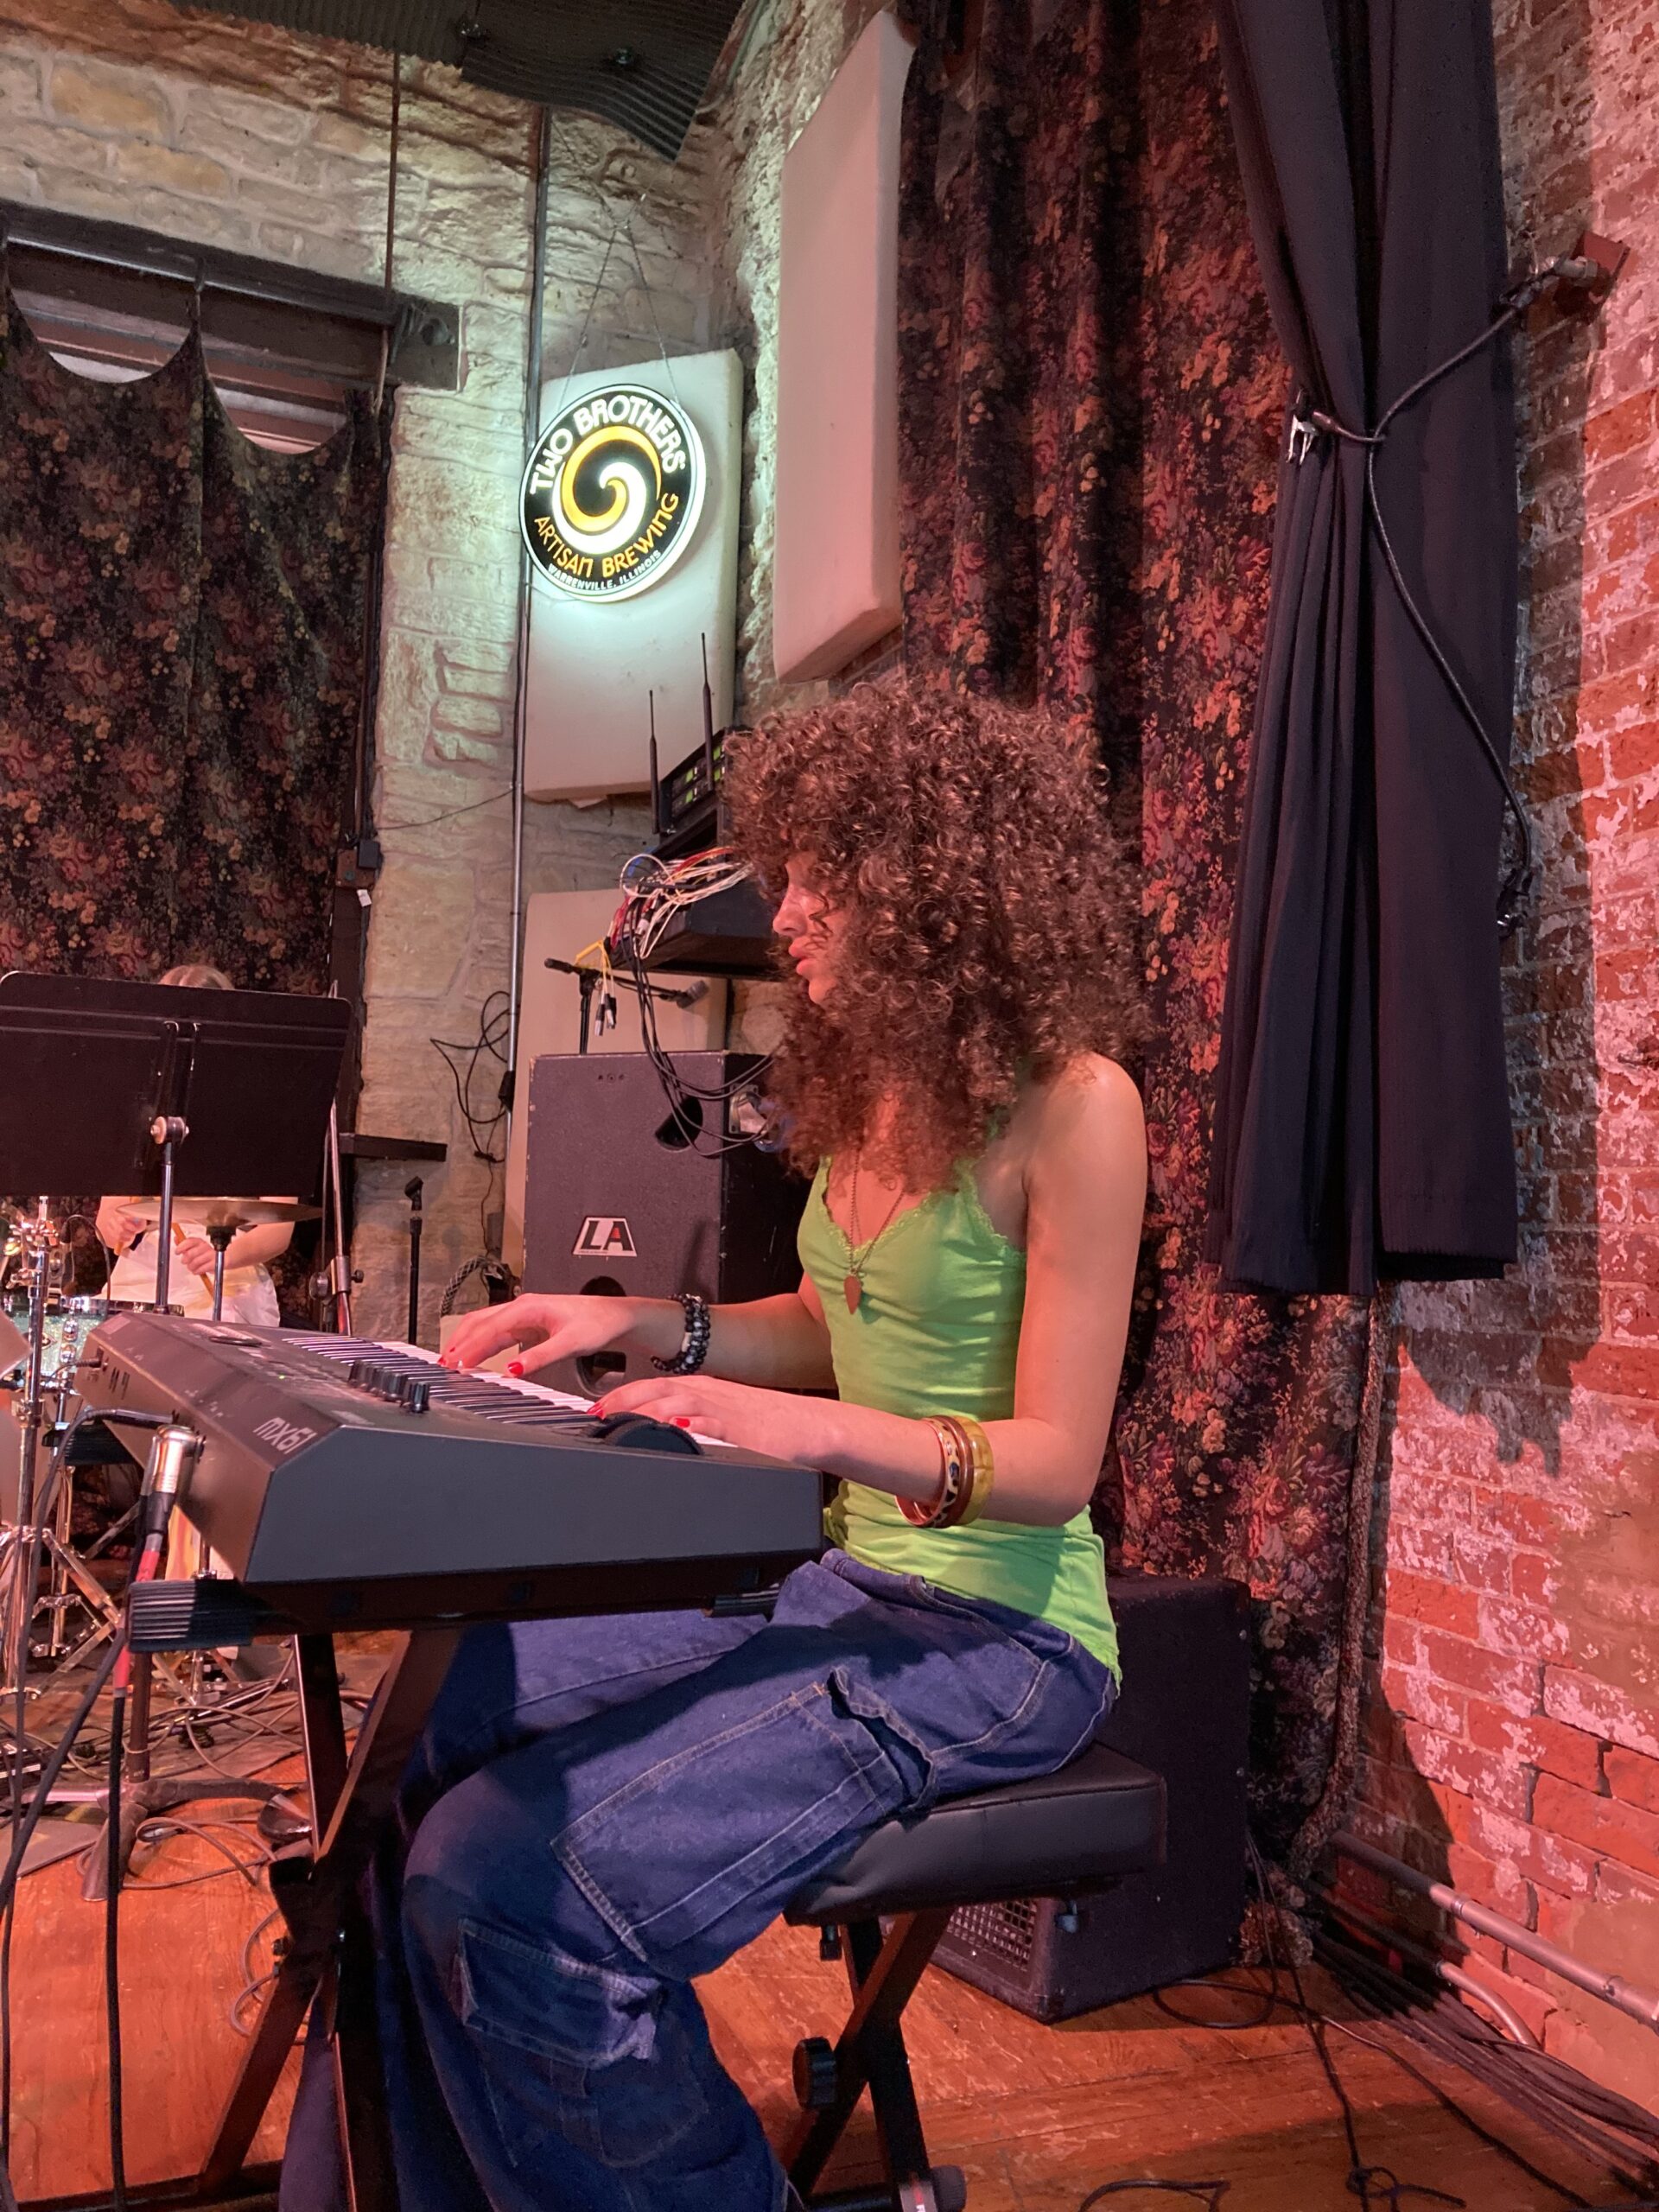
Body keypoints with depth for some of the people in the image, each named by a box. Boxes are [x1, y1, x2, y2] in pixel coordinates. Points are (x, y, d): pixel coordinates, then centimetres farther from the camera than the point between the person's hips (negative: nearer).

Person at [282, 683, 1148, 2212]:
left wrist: (821, 1429, -32)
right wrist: (647, 1326, 2)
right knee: (430, 1734, -3)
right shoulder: (867, 1085, 8)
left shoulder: (1071, 1101, -15)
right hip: (847, 1584, 8)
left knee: (506, 1878, -21)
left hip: (1000, 1633, -8)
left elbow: (1056, 1460, -17)